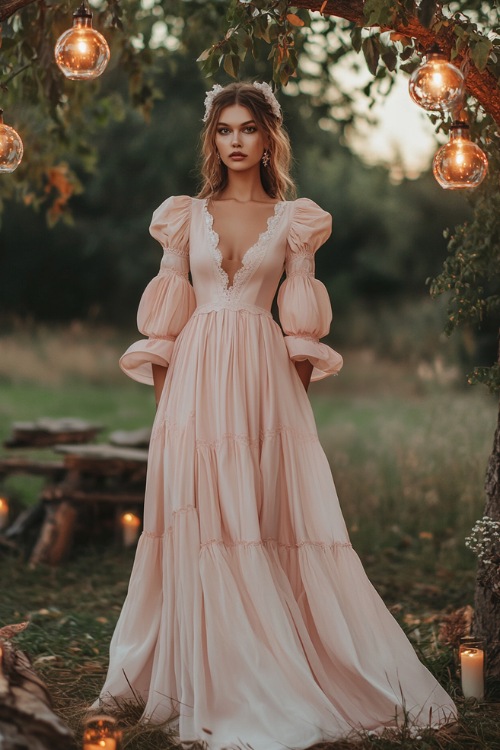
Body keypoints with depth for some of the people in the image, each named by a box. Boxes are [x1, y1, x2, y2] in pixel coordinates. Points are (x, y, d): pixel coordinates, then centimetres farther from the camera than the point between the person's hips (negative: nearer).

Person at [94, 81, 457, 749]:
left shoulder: (293, 219, 8)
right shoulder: (186, 215, 9)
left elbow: (302, 324, 7)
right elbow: (168, 315, 8)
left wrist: (297, 391, 1)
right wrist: (164, 396, 3)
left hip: (265, 377, 0)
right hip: (197, 376, 1)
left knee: (274, 522, -1)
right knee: (203, 525, -2)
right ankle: (220, 686, 7)